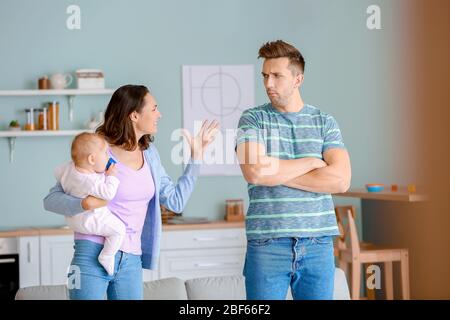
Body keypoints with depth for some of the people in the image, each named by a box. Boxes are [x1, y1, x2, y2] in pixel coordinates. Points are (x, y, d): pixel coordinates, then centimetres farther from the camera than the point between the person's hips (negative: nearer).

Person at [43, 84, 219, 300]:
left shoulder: (149, 154, 11)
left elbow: (176, 201, 10)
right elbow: (50, 200, -9)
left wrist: (196, 156, 8)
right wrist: (83, 204, -30)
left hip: (131, 261, 6)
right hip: (93, 256, -6)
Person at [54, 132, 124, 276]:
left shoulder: (69, 167, -6)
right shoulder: (90, 182, -33)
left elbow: (58, 173, 13)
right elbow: (108, 193, -30)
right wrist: (111, 176, -17)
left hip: (72, 219, 10)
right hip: (88, 221, -10)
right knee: (118, 229, -9)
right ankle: (106, 257, -3)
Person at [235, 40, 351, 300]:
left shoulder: (325, 122, 7)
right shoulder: (253, 119, 3)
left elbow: (340, 179, -7)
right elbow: (254, 171, -15)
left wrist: (277, 172, -8)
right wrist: (312, 162, -6)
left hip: (318, 243, 2)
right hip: (266, 243, -2)